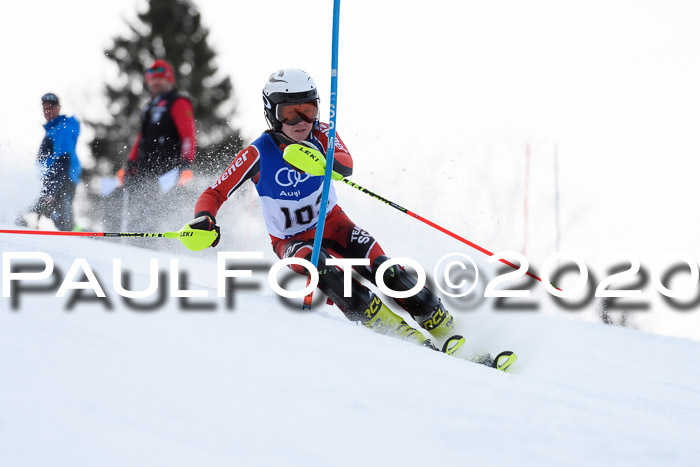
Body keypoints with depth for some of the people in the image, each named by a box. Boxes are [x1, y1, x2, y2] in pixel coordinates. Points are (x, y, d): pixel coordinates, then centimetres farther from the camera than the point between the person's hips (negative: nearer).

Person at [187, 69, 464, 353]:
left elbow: (346, 166, -36)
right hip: (290, 240, -2)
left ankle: (441, 328, -11)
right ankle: (399, 333, -34)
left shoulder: (321, 135, -15)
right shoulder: (258, 155, -21)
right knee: (319, 265, -35)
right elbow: (214, 194, -19)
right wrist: (204, 220, -42)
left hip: (331, 222, 2)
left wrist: (321, 160, -59)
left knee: (375, 263, -24)